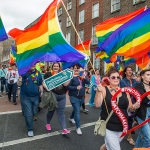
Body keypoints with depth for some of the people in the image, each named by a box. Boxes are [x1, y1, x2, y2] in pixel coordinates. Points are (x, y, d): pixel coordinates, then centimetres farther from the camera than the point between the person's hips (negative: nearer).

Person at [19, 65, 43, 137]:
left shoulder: (38, 73, 4)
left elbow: (40, 84, 12)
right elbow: (20, 81, -20)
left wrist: (41, 91, 0)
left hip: (35, 96, 4)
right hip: (25, 96, -4)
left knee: (34, 112, 17)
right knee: (28, 114, 1)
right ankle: (30, 129, 20)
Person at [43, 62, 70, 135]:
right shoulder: (48, 74, -1)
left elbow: (65, 84, -1)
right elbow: (44, 83, -5)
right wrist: (46, 87, -23)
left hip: (62, 96, 2)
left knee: (61, 112, 4)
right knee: (51, 110, 14)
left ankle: (64, 129, 4)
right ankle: (48, 124, 40)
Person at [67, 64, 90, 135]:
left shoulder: (82, 76, 6)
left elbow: (88, 82, -4)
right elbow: (68, 86, -16)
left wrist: (84, 78, -22)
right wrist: (76, 87, -25)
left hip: (81, 97, 7)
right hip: (74, 97, -7)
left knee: (76, 109, 25)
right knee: (77, 111, -9)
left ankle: (71, 118, 53)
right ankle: (78, 128, -1)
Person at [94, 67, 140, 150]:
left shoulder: (124, 91, 1)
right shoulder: (104, 90, -10)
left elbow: (130, 108, 8)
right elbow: (97, 105, -21)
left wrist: (135, 106, -13)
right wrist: (99, 92, -34)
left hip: (122, 126, 5)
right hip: (109, 126, -5)